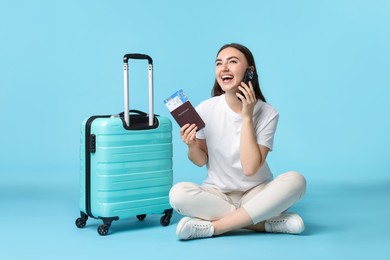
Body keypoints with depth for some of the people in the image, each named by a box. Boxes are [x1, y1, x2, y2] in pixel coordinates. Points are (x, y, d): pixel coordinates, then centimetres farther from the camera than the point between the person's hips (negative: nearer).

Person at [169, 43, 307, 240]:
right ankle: (267, 222, -21)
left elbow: (250, 168, -20)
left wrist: (247, 117, -21)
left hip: (256, 194, 0)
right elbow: (201, 161, 2)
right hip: (217, 194, 1)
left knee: (295, 180, -28)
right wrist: (192, 146, -21)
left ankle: (212, 227, -25)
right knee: (178, 193, -29)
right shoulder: (205, 109, -8)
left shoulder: (267, 113, -11)